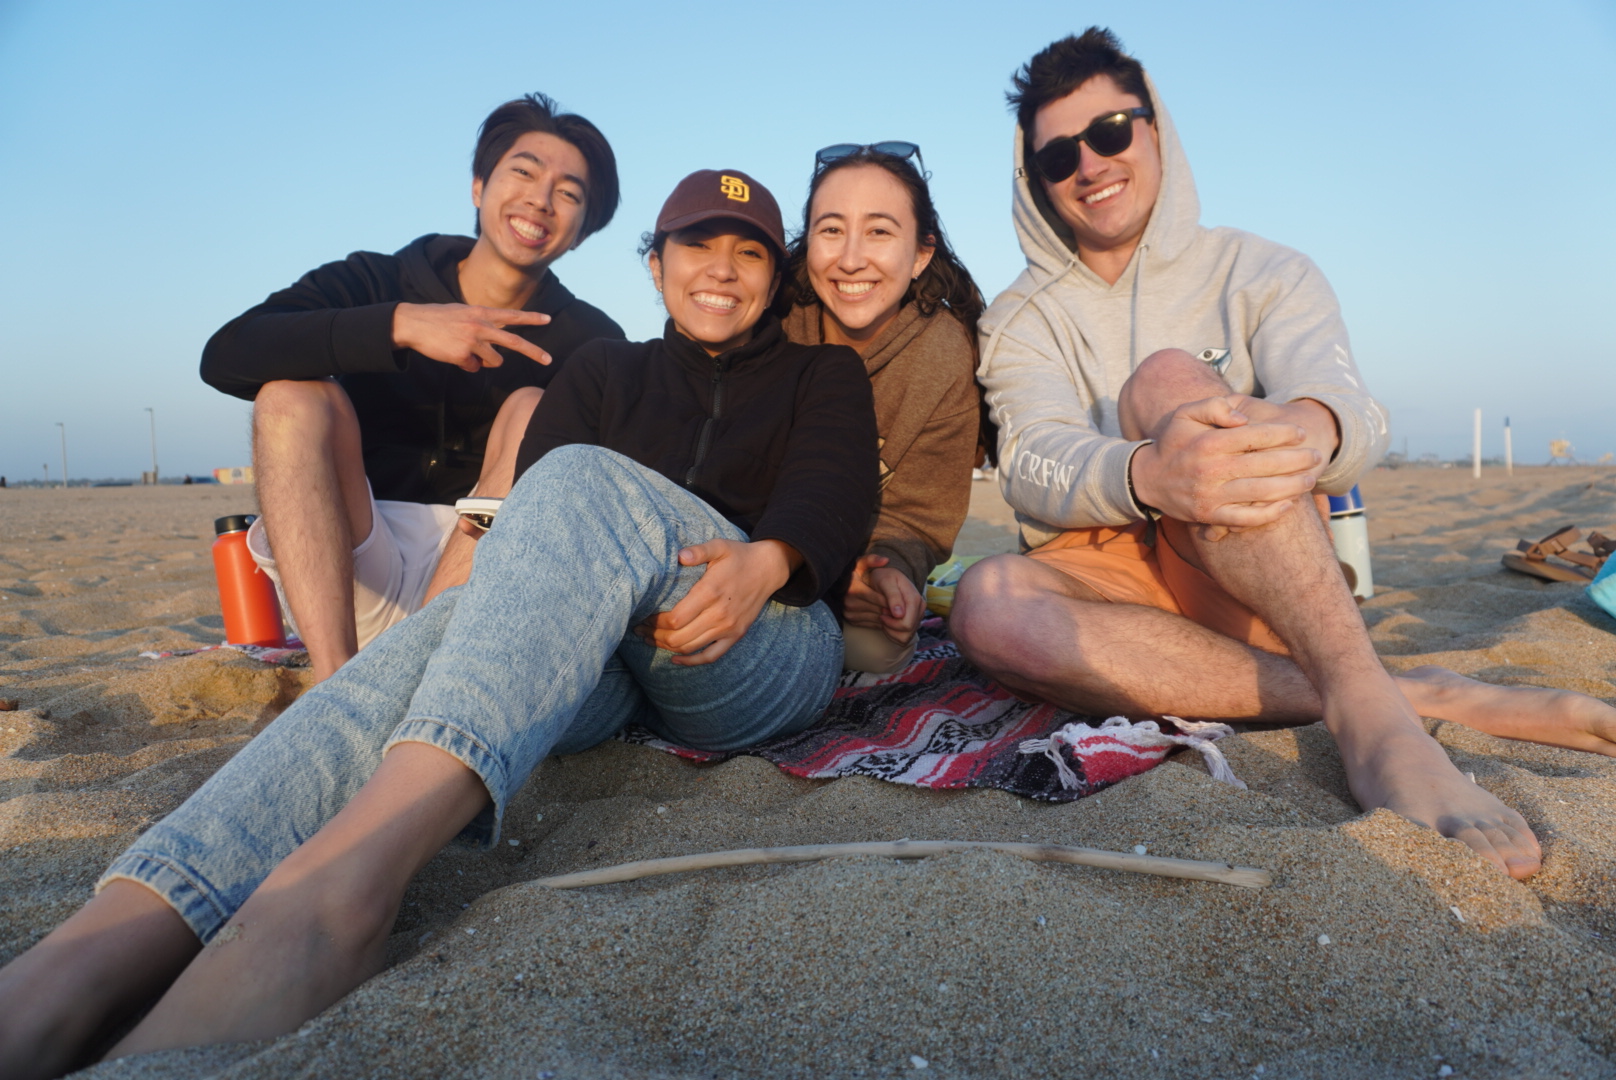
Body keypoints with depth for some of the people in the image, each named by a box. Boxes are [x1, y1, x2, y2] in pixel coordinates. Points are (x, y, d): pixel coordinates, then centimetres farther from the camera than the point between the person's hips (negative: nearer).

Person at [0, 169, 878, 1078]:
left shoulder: (826, 373, 20)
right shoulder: (604, 372, 24)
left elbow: (835, 497, -1)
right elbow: (531, 502, 7)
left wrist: (766, 561, -26)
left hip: (770, 646, -2)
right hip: (603, 667, 3)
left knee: (584, 483, -32)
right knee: (461, 627, -33)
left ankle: (337, 886, -56)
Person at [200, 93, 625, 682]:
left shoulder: (588, 342, 2)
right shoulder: (375, 282, 4)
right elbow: (224, 356, -13)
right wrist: (401, 324, -25)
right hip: (350, 579, 1)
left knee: (533, 407, -18)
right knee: (294, 390, -18)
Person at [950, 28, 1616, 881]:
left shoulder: (1261, 274, 8)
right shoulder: (1020, 320, 8)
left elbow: (1356, 415, -11)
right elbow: (1033, 465, -13)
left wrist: (1309, 427, -39)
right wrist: (1147, 476, -38)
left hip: (1256, 578, -1)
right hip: (1110, 580, 1)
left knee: (1166, 377, -26)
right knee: (988, 603, -34)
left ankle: (1363, 698, -38)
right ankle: (1423, 700, -32)